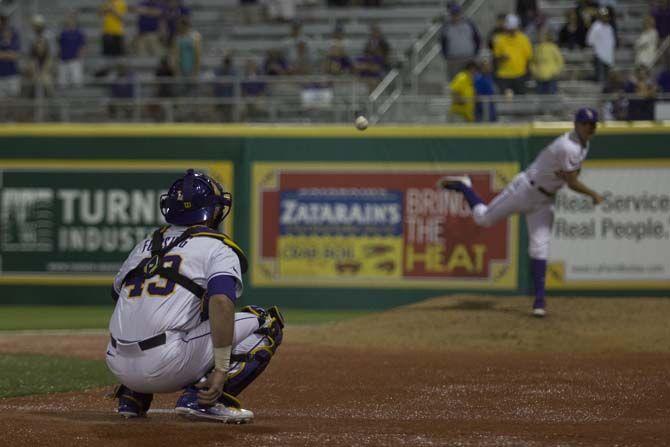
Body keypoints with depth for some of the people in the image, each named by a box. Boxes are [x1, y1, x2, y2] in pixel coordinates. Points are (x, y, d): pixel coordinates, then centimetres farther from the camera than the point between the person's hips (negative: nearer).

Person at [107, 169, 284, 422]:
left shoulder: (144, 246, 22)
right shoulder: (218, 249, 1)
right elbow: (221, 303, -17)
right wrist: (221, 370, -19)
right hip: (165, 367, -7)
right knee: (265, 323, 3)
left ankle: (132, 397, 18)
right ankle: (202, 399, -10)